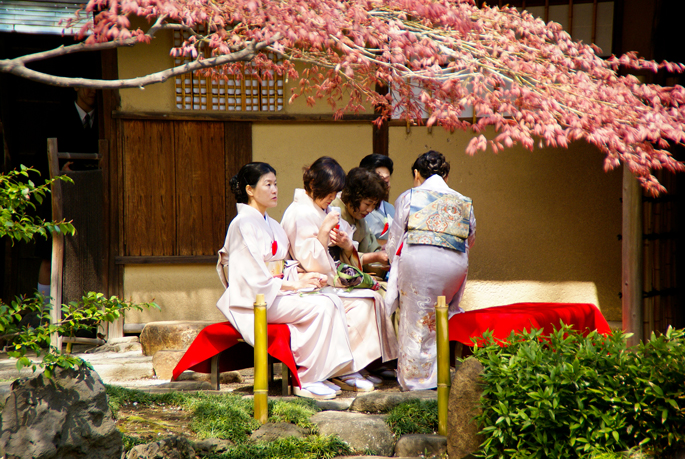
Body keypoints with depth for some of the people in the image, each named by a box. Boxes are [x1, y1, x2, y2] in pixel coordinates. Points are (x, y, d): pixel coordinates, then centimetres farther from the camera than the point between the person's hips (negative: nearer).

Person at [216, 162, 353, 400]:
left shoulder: (272, 225, 20)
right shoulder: (243, 224, -9)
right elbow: (253, 275, -17)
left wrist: (305, 277, 1)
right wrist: (294, 284, -16)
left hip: (276, 293, 9)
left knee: (333, 301, -11)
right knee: (320, 307, -24)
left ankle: (321, 373, -12)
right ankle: (305, 381, -18)